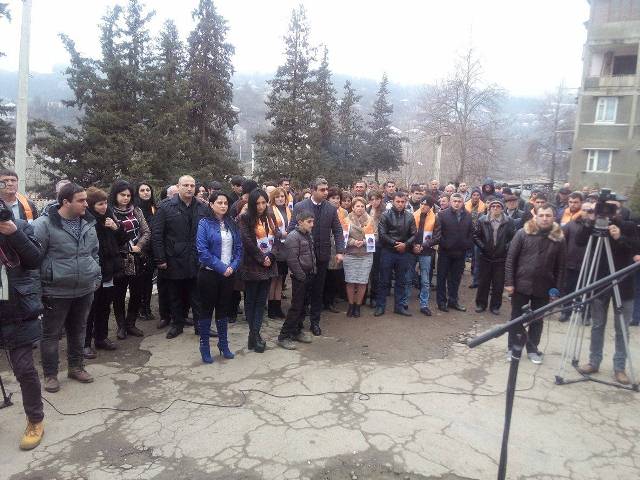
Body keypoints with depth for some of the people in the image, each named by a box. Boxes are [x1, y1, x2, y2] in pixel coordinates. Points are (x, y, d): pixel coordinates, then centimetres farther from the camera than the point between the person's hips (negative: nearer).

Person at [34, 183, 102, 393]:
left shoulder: (88, 222, 4)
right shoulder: (44, 224, -15)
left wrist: (97, 277, 13)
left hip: (84, 290, 5)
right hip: (56, 291, -5)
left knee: (79, 331, 18)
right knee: (51, 334, 8)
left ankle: (76, 367, 34)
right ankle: (50, 374, 24)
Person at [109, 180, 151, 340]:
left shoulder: (136, 211, 8)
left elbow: (146, 232, 6)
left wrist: (138, 246, -8)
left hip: (137, 259, 4)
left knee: (137, 293, 10)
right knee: (119, 294, 7)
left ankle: (131, 324, 25)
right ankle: (121, 326, 22)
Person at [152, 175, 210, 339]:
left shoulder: (203, 208, 5)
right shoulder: (166, 207, -4)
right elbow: (156, 234, -6)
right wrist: (160, 259, -10)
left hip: (196, 262, 2)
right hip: (174, 261, -1)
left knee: (197, 295, 10)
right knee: (176, 295, 13)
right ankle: (177, 324, 28)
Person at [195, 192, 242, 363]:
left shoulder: (231, 224, 7)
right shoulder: (205, 223, -7)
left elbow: (238, 247, 7)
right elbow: (202, 250, -15)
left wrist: (233, 267, -8)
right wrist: (221, 267, -17)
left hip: (229, 274, 4)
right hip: (209, 273, -4)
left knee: (224, 309, 14)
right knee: (207, 309, 6)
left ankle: (223, 344, 26)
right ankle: (204, 346, 18)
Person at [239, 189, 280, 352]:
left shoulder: (270, 217, 9)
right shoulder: (246, 218, -6)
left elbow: (276, 236, 5)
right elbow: (247, 241, -14)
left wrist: (270, 256, -8)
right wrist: (262, 258, -13)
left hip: (268, 264, 5)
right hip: (252, 265, -5)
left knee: (262, 300, 5)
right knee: (251, 300, 5)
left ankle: (254, 334, 9)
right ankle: (255, 335, 11)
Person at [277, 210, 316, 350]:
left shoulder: (308, 236, 11)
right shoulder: (293, 237, -16)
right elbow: (292, 260, -20)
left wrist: (313, 273, 12)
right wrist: (302, 277, -16)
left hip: (308, 277, 8)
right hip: (299, 278, -8)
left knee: (302, 305, 15)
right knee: (296, 307, -5)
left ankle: (296, 332, 27)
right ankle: (283, 336, 3)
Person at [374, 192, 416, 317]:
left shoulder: (409, 217, 5)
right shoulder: (386, 215, -5)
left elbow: (413, 235, 3)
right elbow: (382, 234, -10)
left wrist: (405, 244, -13)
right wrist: (395, 244, -13)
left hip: (404, 253, 3)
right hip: (388, 252, -3)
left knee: (401, 281, 10)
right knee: (384, 281, 4)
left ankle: (399, 306, 21)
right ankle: (380, 306, 14)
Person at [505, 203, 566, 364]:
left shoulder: (559, 238, -2)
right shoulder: (523, 233, -6)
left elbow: (560, 267, 1)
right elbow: (510, 258, -5)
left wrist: (557, 289, -2)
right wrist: (509, 282, -9)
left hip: (543, 288, 1)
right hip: (521, 285, -1)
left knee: (537, 320, 13)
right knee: (516, 318, 10)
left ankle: (532, 348, 30)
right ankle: (512, 348, 24)